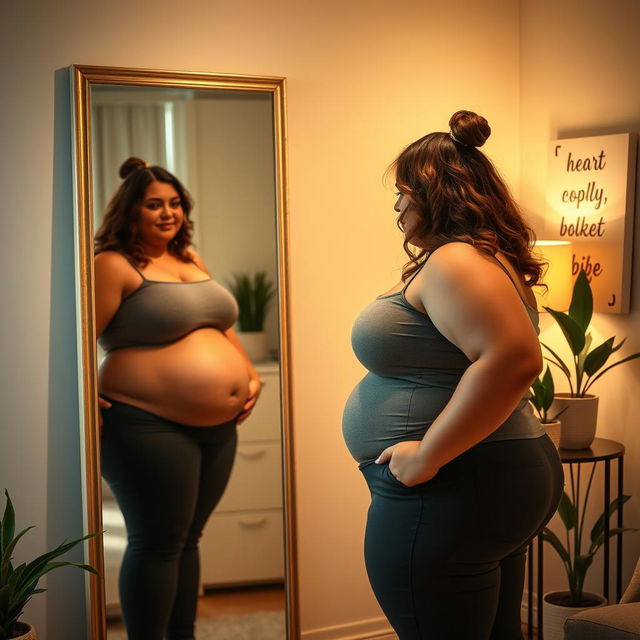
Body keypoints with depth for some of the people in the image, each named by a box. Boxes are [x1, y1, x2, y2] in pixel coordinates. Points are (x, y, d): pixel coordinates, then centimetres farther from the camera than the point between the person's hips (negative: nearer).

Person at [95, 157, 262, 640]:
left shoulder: (191, 260, 17)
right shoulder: (114, 265, -8)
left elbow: (221, 325, 27)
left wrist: (250, 374, 17)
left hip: (219, 427, 8)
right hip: (151, 427, -7)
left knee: (188, 537, 15)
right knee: (157, 544, -1)